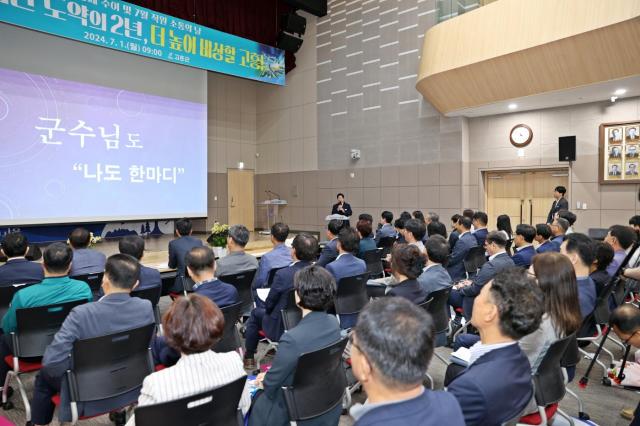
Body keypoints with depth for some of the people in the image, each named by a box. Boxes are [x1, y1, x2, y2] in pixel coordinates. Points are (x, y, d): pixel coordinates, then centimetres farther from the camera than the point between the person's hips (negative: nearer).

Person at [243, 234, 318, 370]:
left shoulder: (283, 274, -27)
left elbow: (269, 304, -12)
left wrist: (268, 307, 11)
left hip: (283, 329, -5)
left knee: (256, 312, 23)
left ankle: (249, 357, 36)